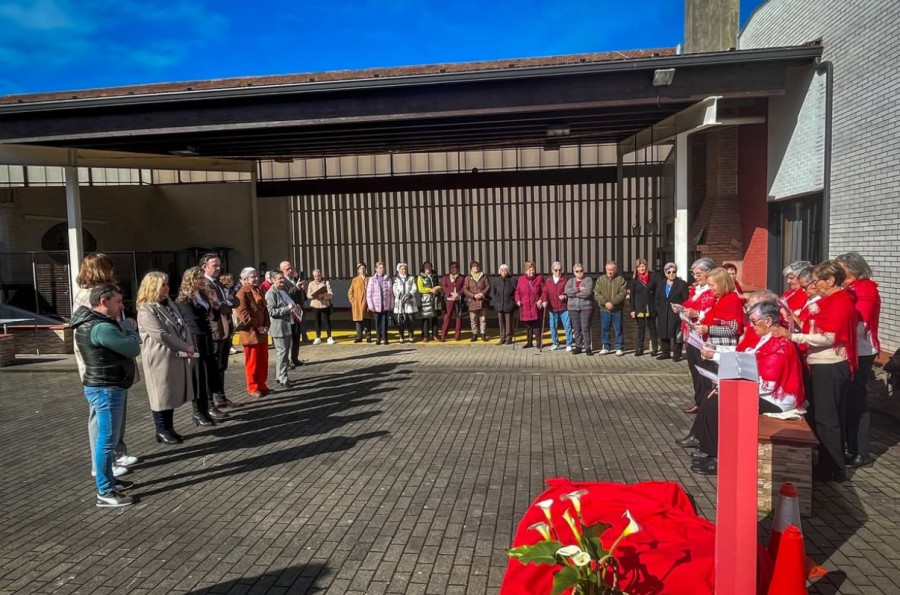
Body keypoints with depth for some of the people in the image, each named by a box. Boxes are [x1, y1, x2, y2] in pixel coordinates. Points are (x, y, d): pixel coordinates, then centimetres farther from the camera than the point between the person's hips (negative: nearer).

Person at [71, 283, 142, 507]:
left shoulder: (92, 322, 11)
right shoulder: (102, 328, -23)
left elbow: (120, 344, 12)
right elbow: (133, 348, -19)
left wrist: (124, 331, -5)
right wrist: (129, 332, -2)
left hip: (106, 387, 11)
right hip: (107, 389, -11)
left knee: (105, 438, 20)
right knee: (107, 440, -4)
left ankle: (106, 480, 32)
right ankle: (105, 493, 4)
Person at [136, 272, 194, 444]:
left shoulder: (170, 303, 14)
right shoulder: (146, 310, -14)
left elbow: (183, 326, 11)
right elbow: (161, 335, -22)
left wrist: (189, 346, -7)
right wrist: (186, 347, -18)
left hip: (177, 357, 8)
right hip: (160, 359, -8)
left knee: (172, 395, 13)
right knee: (161, 396, 3)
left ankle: (169, 428, 24)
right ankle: (162, 431, 15)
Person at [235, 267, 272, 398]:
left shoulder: (258, 291, 15)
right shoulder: (242, 293, -9)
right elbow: (243, 313, -17)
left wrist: (266, 325, 1)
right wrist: (257, 327, -17)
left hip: (262, 332, 7)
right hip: (250, 332, -7)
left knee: (263, 360, 10)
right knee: (252, 362, -1)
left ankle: (262, 385, 20)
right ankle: (253, 388, 7)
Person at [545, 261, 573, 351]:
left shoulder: (565, 280, -3)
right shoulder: (548, 281, 7)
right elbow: (545, 293, 5)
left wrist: (565, 296, -20)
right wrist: (545, 301, -10)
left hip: (564, 308, -3)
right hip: (552, 308, 3)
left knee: (567, 326, -1)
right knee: (553, 327, 10)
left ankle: (569, 344, 10)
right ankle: (555, 343, 24)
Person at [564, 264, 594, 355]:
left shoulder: (588, 280, 1)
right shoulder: (570, 281, 13)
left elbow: (588, 292, -17)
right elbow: (567, 291, -7)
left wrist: (574, 294, -8)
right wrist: (579, 289, -17)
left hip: (586, 307, -4)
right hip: (573, 308, 4)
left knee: (585, 328, -7)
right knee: (576, 329, 7)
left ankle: (588, 347, 0)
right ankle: (578, 347, 16)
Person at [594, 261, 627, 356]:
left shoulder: (621, 279, -1)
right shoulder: (600, 279, 5)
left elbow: (622, 293, -10)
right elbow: (597, 294, -2)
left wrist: (612, 302, -20)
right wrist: (605, 302, -15)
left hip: (617, 309, -2)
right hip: (604, 309, 2)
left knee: (618, 329, 3)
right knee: (604, 329, 7)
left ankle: (620, 348, 12)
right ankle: (605, 347, 18)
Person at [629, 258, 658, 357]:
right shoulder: (635, 280, 2)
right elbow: (632, 296, 2)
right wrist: (632, 309, -3)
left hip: (651, 307, -1)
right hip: (639, 308, 1)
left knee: (652, 327, 6)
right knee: (641, 328, 5)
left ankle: (654, 349, 11)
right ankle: (639, 349, 10)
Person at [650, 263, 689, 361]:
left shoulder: (682, 284, 0)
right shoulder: (660, 283, 14)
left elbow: (686, 300, -3)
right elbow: (656, 299, 14)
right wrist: (656, 312, 7)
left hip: (676, 314, -4)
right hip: (663, 315, 5)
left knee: (676, 335, -2)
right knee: (663, 334, 8)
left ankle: (677, 355, 6)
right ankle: (665, 353, 20)